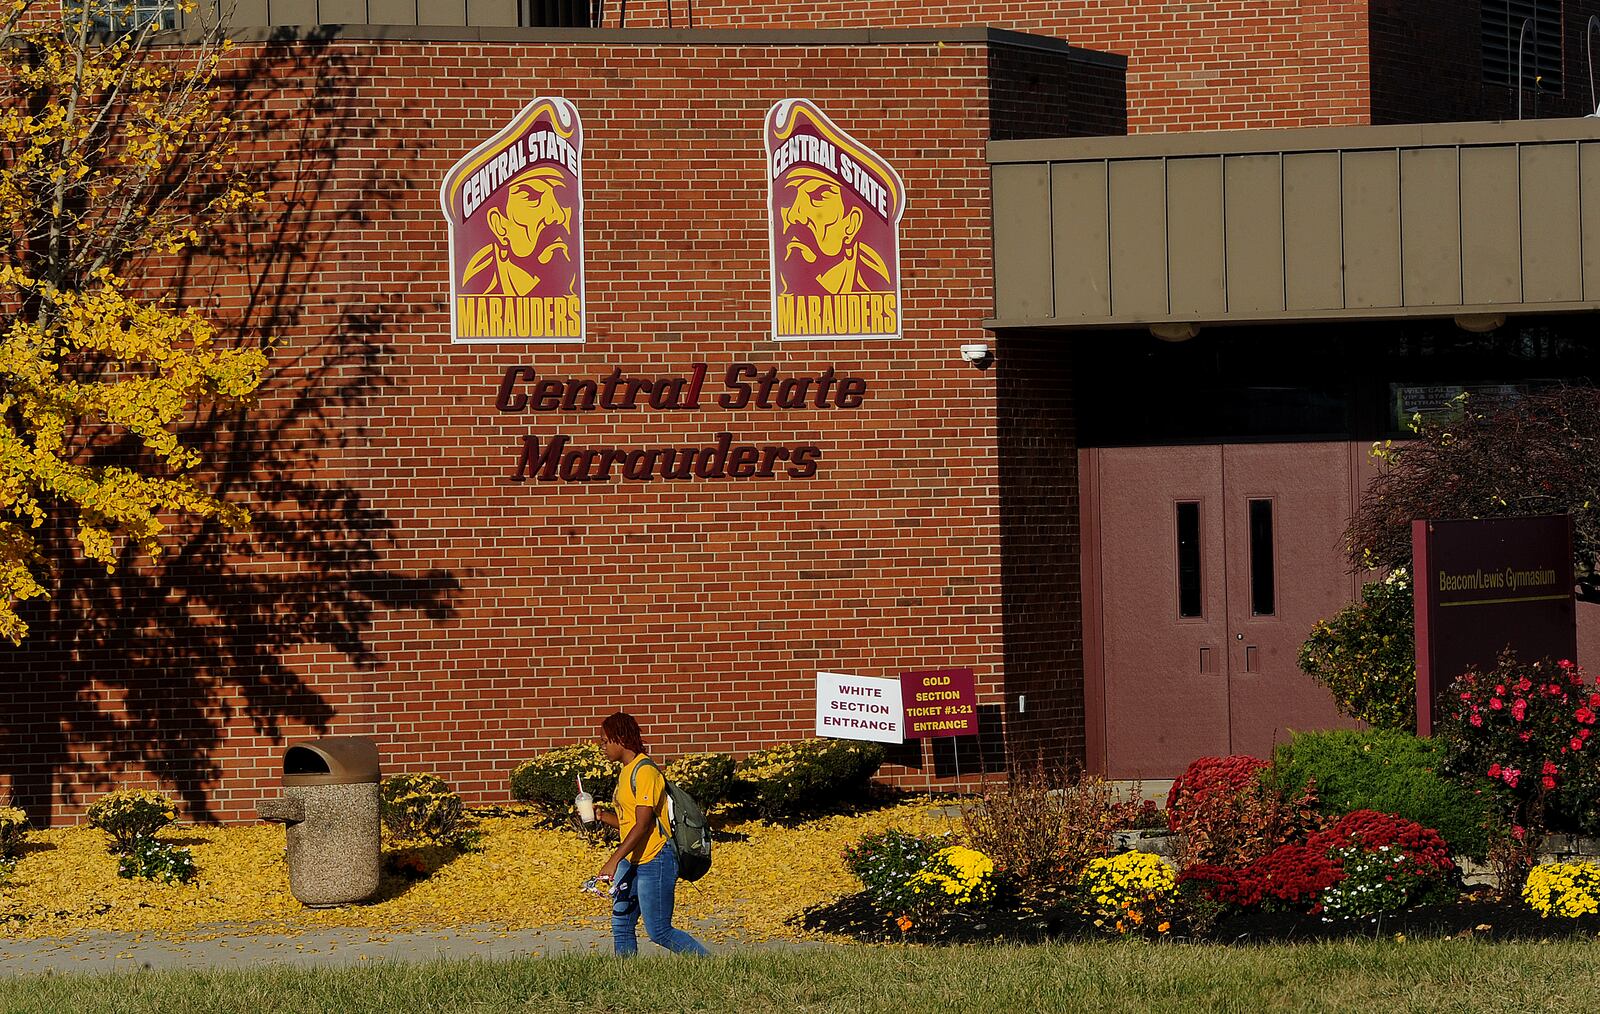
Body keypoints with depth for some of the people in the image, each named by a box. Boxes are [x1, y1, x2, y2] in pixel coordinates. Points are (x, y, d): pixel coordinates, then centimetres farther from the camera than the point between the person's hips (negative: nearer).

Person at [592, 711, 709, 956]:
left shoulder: (644, 772, -16)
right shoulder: (626, 773, 15)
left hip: (655, 861, -10)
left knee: (659, 932, -6)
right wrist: (600, 815, 5)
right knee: (621, 927, 4)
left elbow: (642, 825, -23)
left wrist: (614, 861, -28)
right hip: (631, 861, 10)